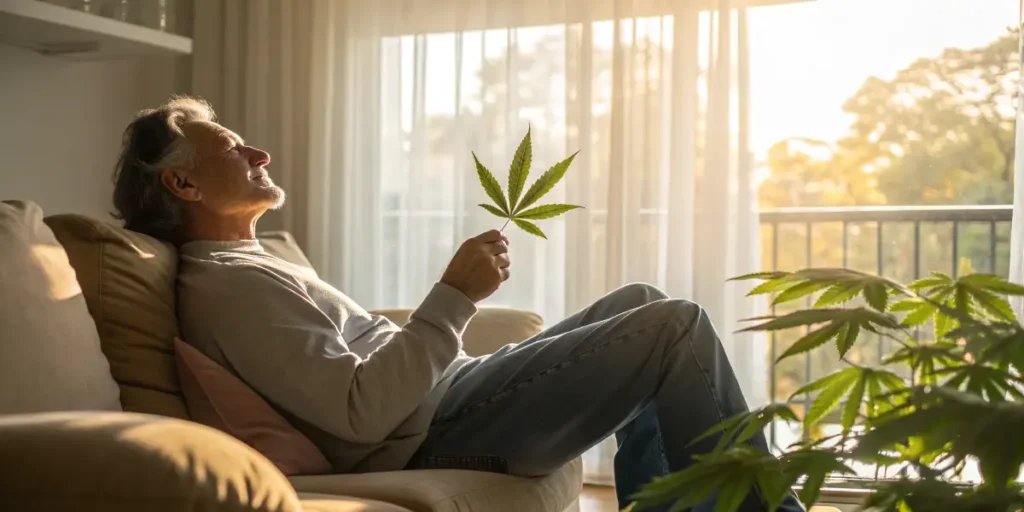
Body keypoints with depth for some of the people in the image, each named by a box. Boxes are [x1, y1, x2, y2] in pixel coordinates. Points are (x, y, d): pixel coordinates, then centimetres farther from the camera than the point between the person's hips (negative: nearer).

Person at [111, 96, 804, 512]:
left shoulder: (249, 267, 18)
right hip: (441, 434, -11)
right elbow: (362, 411, -26)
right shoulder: (224, 284, -16)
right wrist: (455, 297, -22)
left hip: (452, 393, 11)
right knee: (677, 326, -11)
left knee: (640, 302, 20)